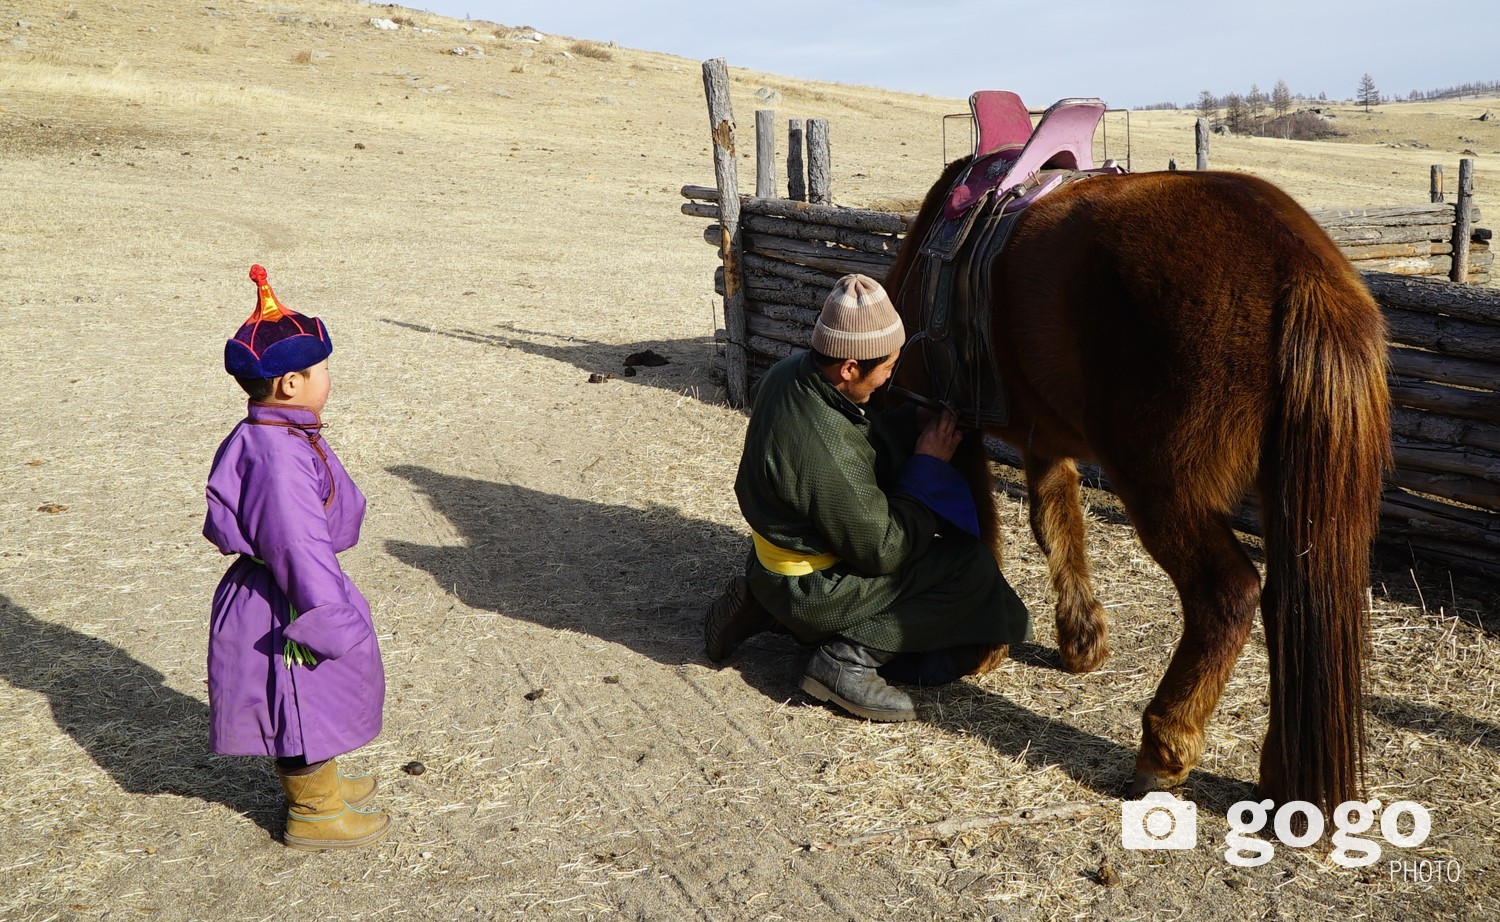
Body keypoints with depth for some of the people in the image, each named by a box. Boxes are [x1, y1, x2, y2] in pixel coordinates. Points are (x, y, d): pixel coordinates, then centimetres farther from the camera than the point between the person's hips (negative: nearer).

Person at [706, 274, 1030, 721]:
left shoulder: (790, 371, -8)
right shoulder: (829, 455, -34)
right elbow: (881, 550, -21)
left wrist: (916, 423, -3)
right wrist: (928, 466, -14)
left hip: (772, 555, 9)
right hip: (811, 592, -9)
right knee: (972, 566, -10)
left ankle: (765, 608, 18)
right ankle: (851, 658, -8)